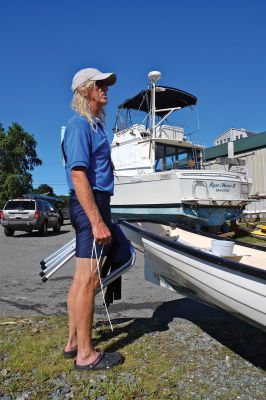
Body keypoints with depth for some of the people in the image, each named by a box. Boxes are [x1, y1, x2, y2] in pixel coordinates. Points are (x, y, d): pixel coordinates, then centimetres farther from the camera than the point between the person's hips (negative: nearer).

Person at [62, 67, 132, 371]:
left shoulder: (94, 125, 21)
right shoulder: (80, 124, -9)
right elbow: (77, 174, -20)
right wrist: (97, 221, -25)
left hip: (94, 203, 10)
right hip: (90, 203, -10)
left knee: (81, 277, 13)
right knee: (89, 279, -5)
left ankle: (74, 342, 26)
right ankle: (86, 354, 9)